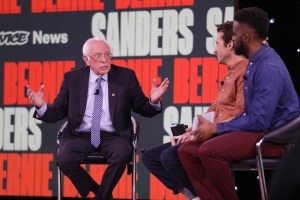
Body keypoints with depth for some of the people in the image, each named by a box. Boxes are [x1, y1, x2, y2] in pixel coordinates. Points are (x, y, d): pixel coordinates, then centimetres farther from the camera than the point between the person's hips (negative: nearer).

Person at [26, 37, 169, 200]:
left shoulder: (125, 76, 5)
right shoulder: (72, 78, 7)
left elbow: (143, 109, 7)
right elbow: (58, 112, 8)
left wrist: (153, 101, -15)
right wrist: (42, 106, -13)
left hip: (113, 136, -1)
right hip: (80, 135, 1)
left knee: (122, 155, -34)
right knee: (64, 159, -30)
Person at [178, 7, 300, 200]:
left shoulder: (269, 67, -19)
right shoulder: (255, 62, 12)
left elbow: (259, 121, -24)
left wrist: (216, 129, -15)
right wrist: (214, 126, 6)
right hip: (255, 129, 10)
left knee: (209, 150, -31)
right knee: (187, 150, -1)